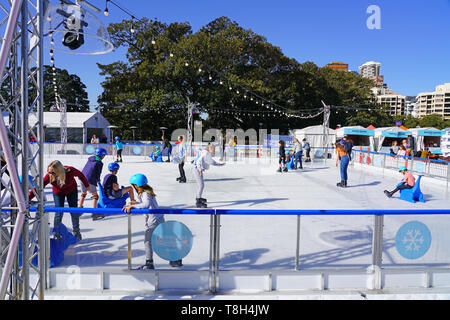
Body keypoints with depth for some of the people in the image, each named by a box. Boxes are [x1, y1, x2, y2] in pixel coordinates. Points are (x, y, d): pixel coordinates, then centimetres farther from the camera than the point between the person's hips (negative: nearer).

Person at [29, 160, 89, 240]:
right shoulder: (49, 176, -35)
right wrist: (28, 198, -47)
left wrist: (87, 185, 0)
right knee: (59, 212, -8)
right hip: (58, 193, 0)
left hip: (72, 191, 0)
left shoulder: (70, 171, -37)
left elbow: (80, 175, -16)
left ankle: (76, 232, 23)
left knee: (74, 211, 5)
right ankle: (56, 233, 9)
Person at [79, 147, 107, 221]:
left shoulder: (90, 159, 13)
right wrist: (98, 180, 15)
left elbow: (85, 169, 17)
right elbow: (98, 175, -3)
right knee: (95, 196, 5)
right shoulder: (99, 163, -5)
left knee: (83, 194, 26)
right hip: (90, 181, -7)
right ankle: (94, 214, -1)